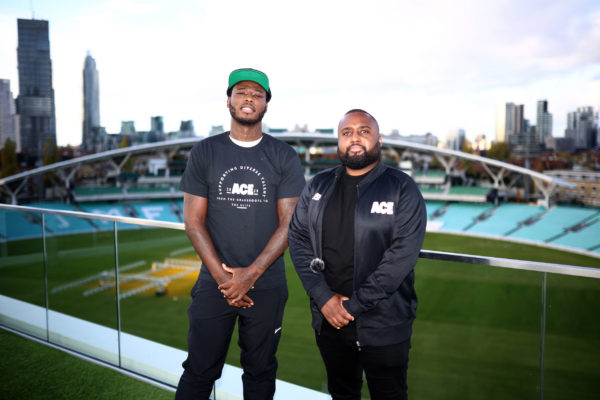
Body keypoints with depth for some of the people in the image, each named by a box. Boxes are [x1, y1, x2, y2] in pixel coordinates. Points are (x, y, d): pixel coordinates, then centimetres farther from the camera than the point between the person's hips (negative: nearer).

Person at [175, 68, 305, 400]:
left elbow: (289, 223, -4)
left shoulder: (284, 157, 0)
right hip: (214, 284, 0)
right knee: (199, 371, 8)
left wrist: (250, 274, -12)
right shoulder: (204, 152, 2)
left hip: (266, 285, 0)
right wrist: (222, 276, -10)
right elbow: (193, 221, -1)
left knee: (260, 371, 14)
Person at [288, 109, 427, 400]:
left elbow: (403, 252, -16)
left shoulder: (402, 188, -8)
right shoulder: (317, 187, 6)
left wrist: (354, 305, -17)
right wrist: (323, 297, -11)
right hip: (328, 319, 4)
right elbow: (298, 239, 1)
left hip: (383, 324, -3)